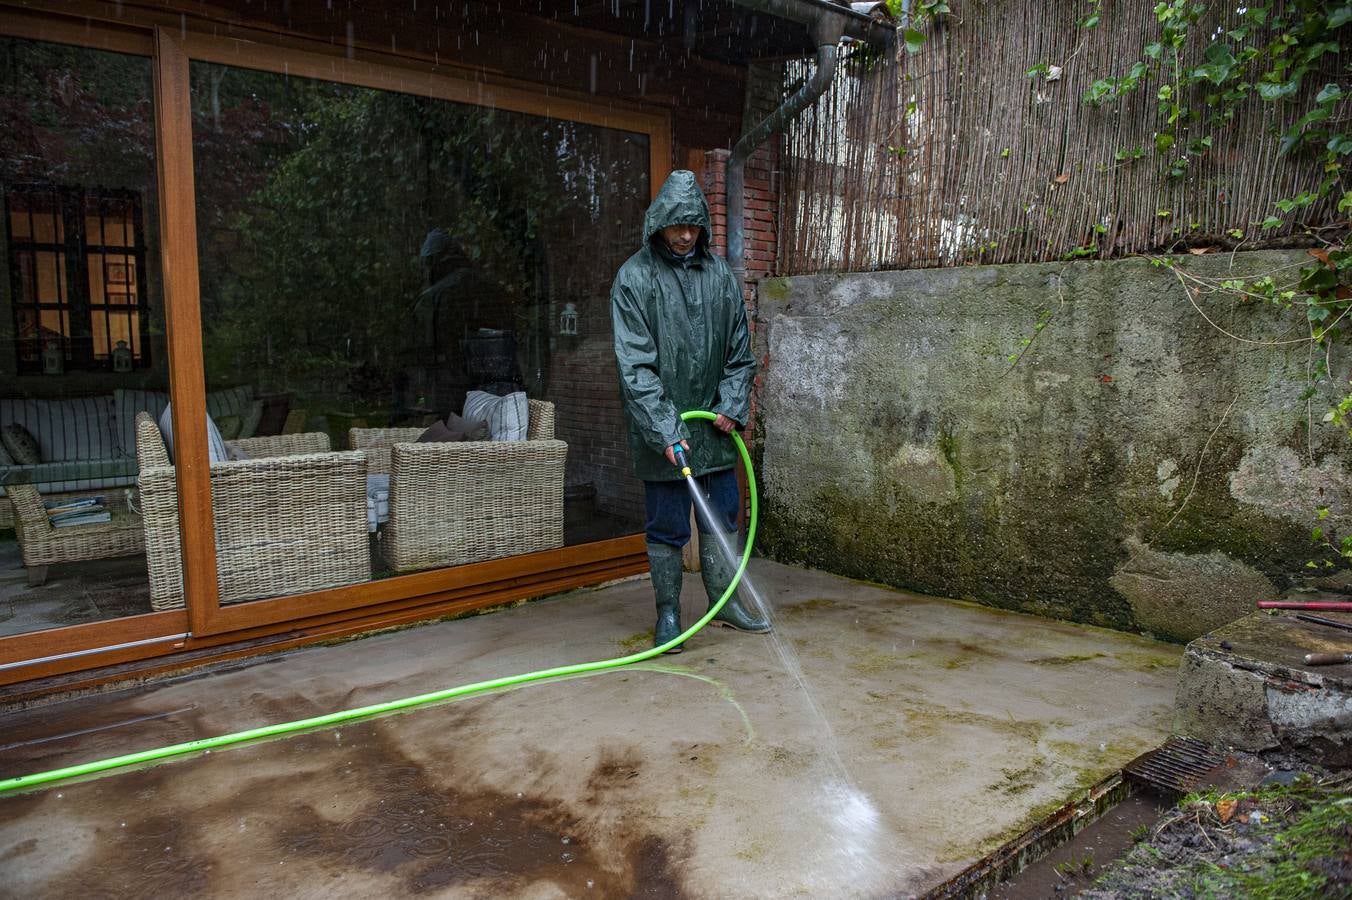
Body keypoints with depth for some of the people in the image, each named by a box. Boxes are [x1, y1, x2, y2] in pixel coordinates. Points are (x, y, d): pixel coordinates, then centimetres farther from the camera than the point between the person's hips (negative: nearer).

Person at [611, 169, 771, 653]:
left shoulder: (719, 273, 5)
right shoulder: (634, 277, -8)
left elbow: (740, 350, 10)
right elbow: (635, 365, -14)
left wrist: (732, 406, -2)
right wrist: (666, 429, -21)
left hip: (712, 423, 5)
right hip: (662, 426, -4)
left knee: (722, 516, 14)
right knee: (667, 526, 4)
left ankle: (724, 601, 30)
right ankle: (668, 613, 19)